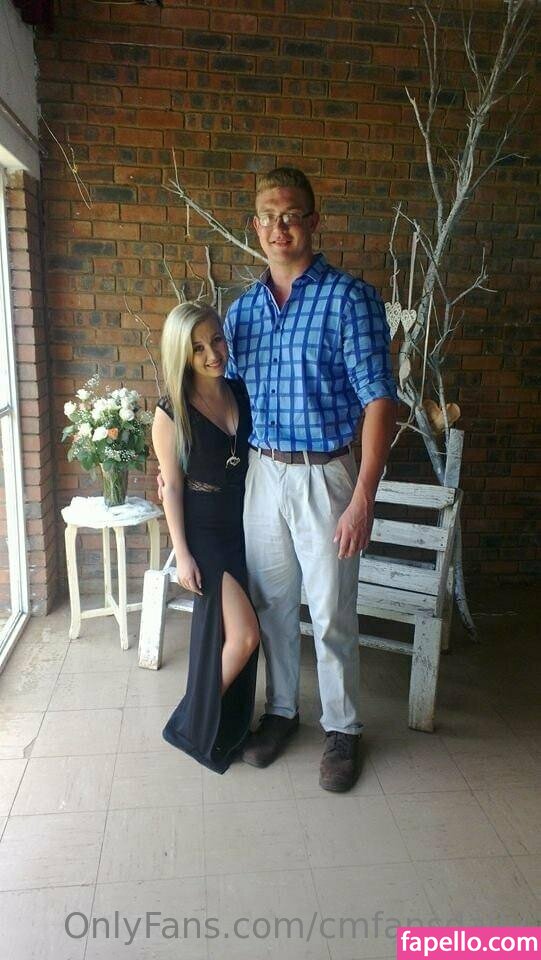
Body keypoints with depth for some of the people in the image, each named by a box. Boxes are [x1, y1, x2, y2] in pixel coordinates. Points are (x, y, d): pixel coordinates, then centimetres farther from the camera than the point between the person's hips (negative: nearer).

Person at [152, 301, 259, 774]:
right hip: (204, 531, -5)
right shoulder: (171, 412, -12)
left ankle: (228, 725, 36)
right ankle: (197, 725, 16)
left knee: (223, 629, 15)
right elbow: (172, 487, -9)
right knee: (244, 635, -8)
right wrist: (182, 553, -11)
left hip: (245, 523, 5)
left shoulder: (242, 392, 1)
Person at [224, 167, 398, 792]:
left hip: (325, 477, -4)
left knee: (331, 615, 6)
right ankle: (280, 711, 36)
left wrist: (363, 499, -20)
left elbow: (378, 401, -14)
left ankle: (342, 729, 28)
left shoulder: (350, 299, -9)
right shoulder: (242, 309, 8)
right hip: (261, 475, 5)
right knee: (271, 605, 15)